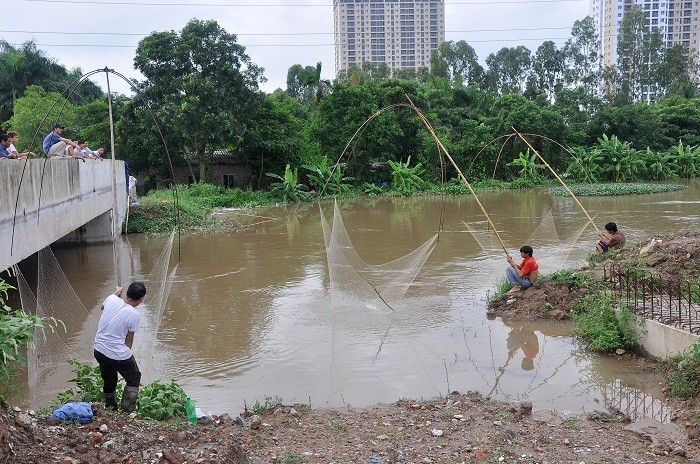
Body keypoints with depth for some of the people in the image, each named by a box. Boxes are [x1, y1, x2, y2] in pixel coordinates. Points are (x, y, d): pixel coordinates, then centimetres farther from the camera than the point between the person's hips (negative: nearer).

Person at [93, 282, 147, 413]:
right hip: (119, 354, -6)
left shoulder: (111, 300, -4)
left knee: (109, 380, 27)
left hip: (99, 350, 6)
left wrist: (116, 292, 39)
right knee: (134, 379, 18)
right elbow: (129, 340, -8)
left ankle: (110, 408, 43)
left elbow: (103, 306, 23)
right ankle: (128, 411, 17)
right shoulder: (134, 315, -18)